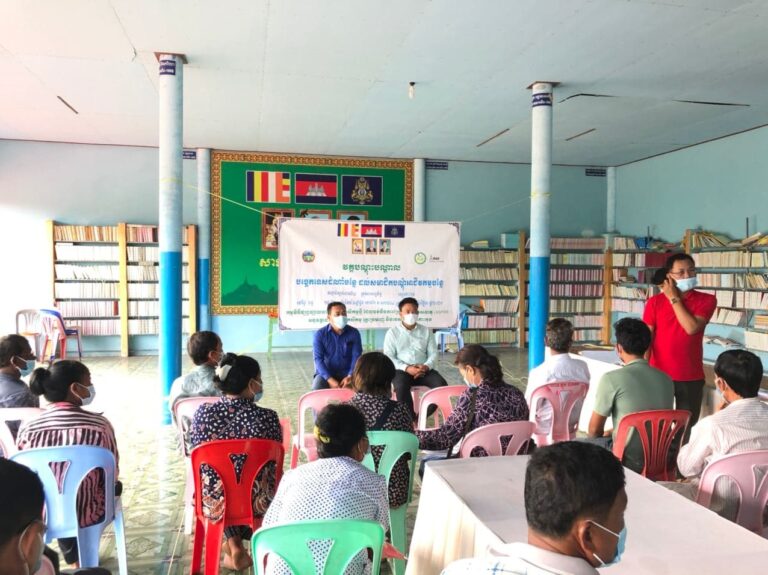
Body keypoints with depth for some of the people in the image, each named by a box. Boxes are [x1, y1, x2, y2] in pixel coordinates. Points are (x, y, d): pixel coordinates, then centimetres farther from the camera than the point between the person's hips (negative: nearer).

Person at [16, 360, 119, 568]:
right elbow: (112, 474, -8)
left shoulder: (28, 429, -12)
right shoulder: (99, 425, -19)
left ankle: (72, 555, 60)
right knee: (115, 486, 32)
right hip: (86, 514, -3)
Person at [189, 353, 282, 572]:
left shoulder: (203, 413, -14)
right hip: (255, 502, -1)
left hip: (214, 502, 1)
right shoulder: (268, 418, -18)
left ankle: (235, 545, 25)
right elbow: (274, 463, -5)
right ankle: (236, 547, 33)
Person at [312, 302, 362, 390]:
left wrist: (350, 376, -24)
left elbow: (356, 357, -5)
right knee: (317, 387, -32)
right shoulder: (320, 334, -5)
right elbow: (318, 358, -12)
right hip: (326, 373, -1)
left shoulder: (354, 333, 0)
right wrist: (330, 379, -27)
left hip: (347, 373, 1)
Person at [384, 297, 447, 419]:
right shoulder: (392, 332, 7)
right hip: (402, 370, -3)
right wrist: (406, 368, -17)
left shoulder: (426, 331, 15)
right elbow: (388, 357, -2)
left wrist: (426, 366, -14)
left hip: (424, 370, 3)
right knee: (401, 387, -36)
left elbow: (433, 353, 9)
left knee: (442, 385, -25)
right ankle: (412, 419, -22)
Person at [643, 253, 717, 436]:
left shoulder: (706, 300, 0)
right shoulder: (655, 302, -1)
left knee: (686, 426, 8)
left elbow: (692, 328, -16)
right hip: (659, 375, 0)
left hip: (692, 377, 1)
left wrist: (674, 299, -10)